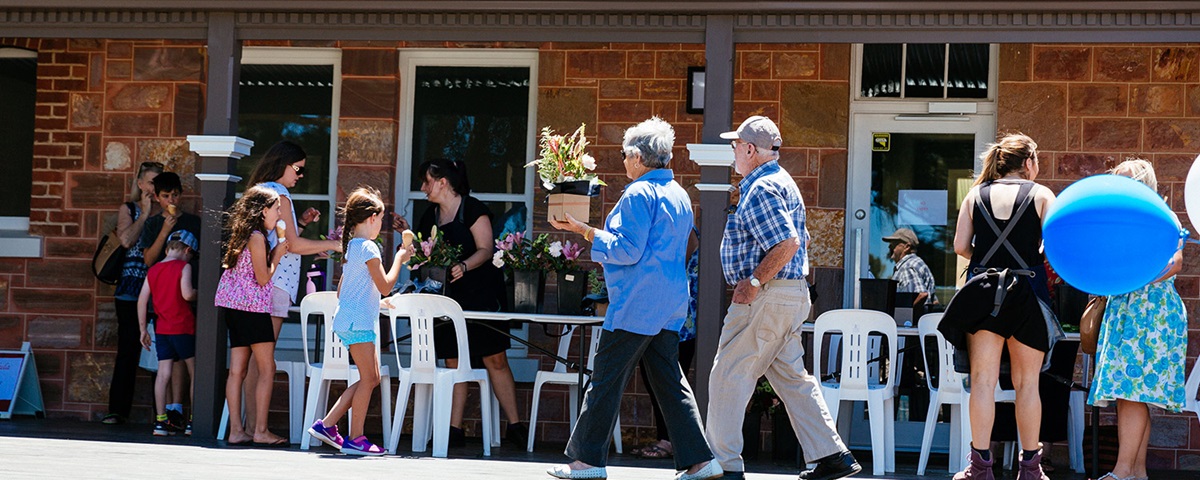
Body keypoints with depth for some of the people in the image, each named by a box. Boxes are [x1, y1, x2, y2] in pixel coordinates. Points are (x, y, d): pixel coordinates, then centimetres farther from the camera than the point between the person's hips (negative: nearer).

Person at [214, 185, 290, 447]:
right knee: (267, 368, -4)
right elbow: (263, 278, -11)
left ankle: (236, 430, 2)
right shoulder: (257, 237, -11)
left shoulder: (243, 235, 16)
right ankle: (260, 430, -6)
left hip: (233, 307, 9)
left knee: (238, 369, 4)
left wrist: (274, 253, 14)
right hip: (252, 306, -9)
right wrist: (277, 256, 2)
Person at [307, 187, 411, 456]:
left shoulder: (351, 246, 16)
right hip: (359, 322, -10)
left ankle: (327, 424, 11)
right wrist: (398, 260, 1)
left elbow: (341, 291, 22)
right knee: (368, 378, -6)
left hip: (346, 320, 10)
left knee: (371, 378, 11)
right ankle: (355, 438, -3)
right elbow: (385, 286, -12)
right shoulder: (368, 248, -13)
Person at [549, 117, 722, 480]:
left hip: (636, 304, -9)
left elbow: (628, 250, -17)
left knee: (606, 379, -2)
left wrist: (586, 231, -11)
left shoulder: (639, 194, -12)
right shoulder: (679, 194, 16)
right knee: (669, 380, 8)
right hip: (670, 304, 9)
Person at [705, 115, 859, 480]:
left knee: (729, 376, -4)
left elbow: (788, 243, -25)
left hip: (765, 299, -10)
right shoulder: (782, 182, 18)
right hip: (791, 296, 10)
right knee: (791, 377, 12)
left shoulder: (762, 189, -15)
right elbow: (799, 241, 25)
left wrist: (754, 282, -20)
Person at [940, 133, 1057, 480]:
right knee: (1027, 383, 6)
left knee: (982, 380, 2)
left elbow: (960, 246, 3)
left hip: (983, 292, 2)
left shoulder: (977, 194, 8)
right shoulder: (1041, 195, 0)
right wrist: (1036, 260, 13)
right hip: (1027, 294, -2)